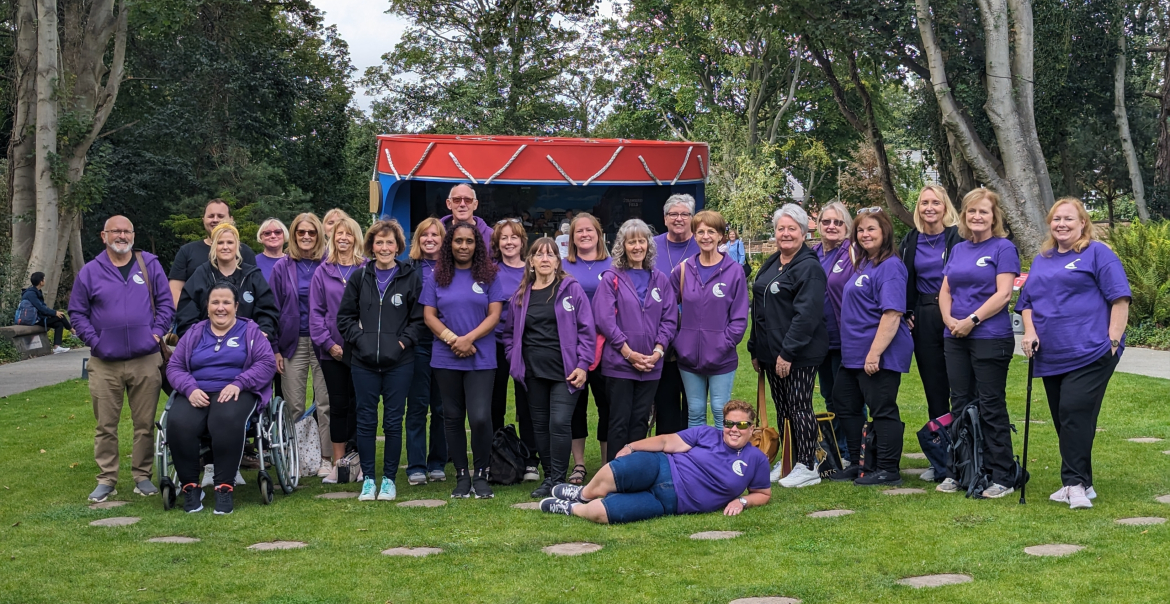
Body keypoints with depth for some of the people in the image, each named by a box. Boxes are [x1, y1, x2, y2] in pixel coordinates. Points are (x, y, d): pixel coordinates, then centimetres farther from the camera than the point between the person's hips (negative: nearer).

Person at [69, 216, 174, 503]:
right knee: (105, 425, 4)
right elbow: (77, 312, 9)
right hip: (104, 363, 0)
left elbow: (166, 303, 9)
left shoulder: (150, 265, 6)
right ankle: (106, 479, 12)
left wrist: (157, 333, -2)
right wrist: (93, 340, -2)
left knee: (145, 422, 5)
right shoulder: (89, 272, 5)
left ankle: (142, 476, 16)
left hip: (146, 361, 0)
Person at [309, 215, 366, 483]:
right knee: (338, 405, 6)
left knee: (359, 403, 2)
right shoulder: (323, 272, 6)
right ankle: (338, 463, 12)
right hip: (332, 350, 1)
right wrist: (328, 343, -6)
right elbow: (316, 312, 3)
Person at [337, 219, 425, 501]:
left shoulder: (411, 278, 2)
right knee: (366, 420, 4)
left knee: (393, 422, 3)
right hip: (364, 362, 1)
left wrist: (403, 341, -9)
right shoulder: (360, 278, 7)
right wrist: (359, 339, -4)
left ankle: (389, 479, 14)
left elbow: (419, 318, 3)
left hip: (399, 362, -1)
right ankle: (368, 479, 14)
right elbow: (345, 316, 10)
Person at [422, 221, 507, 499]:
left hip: (481, 358, -2)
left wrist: (469, 338, -14)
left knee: (480, 418, -12)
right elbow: (429, 315, 3)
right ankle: (462, 476, 17)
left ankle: (481, 475, 4)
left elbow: (494, 315, -1)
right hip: (445, 359, 2)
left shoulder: (488, 276, 4)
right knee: (453, 418, 7)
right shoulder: (438, 277, 8)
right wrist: (452, 339, -11)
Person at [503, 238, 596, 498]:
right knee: (540, 426, 8)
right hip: (533, 374, 4)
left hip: (565, 372, -4)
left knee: (559, 423, -12)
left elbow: (586, 330, -3)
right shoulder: (521, 295, 11)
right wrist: (514, 362, 5)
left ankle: (557, 480, -4)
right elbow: (509, 333, 17)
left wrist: (582, 365, -9)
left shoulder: (571, 289, 0)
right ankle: (548, 477, 19)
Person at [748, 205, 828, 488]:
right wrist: (755, 349, 17)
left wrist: (788, 352, -23)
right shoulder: (770, 265, 14)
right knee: (782, 409, 13)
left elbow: (806, 314, -20)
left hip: (800, 354, -8)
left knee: (799, 408, -3)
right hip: (771, 352, 8)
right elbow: (759, 309, 19)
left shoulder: (810, 268, -12)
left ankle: (807, 468, 4)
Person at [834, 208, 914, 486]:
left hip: (880, 355, -10)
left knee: (882, 410, -2)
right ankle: (858, 464, 28)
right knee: (846, 405, 17)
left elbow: (892, 314, -22)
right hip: (854, 354, 10)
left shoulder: (890, 266, -15)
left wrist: (874, 353, -26)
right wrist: (862, 353, 17)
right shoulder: (863, 263, 13)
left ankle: (888, 471, 7)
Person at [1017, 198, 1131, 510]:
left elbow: (1119, 297, -5)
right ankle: (1078, 483, 17)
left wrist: (1114, 339, -13)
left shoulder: (1097, 254, 0)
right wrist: (1029, 331, 5)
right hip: (1051, 356, 7)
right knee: (1064, 420, 9)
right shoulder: (1041, 261, 19)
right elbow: (1027, 302, 22)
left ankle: (1076, 483, -12)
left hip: (1090, 353, -7)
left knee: (1075, 412, -16)